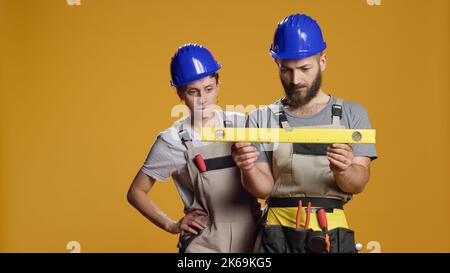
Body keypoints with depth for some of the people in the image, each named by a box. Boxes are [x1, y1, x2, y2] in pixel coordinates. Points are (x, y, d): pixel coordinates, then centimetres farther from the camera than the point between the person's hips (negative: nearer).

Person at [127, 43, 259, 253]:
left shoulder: (241, 125, -1)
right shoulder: (172, 141, -6)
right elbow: (136, 192, 3)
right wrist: (172, 226, -2)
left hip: (251, 235, 3)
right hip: (203, 242, -2)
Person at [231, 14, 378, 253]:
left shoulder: (352, 114, 2)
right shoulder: (261, 119, 2)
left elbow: (358, 184, -6)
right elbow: (264, 188, -3)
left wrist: (342, 171, -28)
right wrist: (249, 170, -24)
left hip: (332, 234, 0)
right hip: (277, 234, 0)